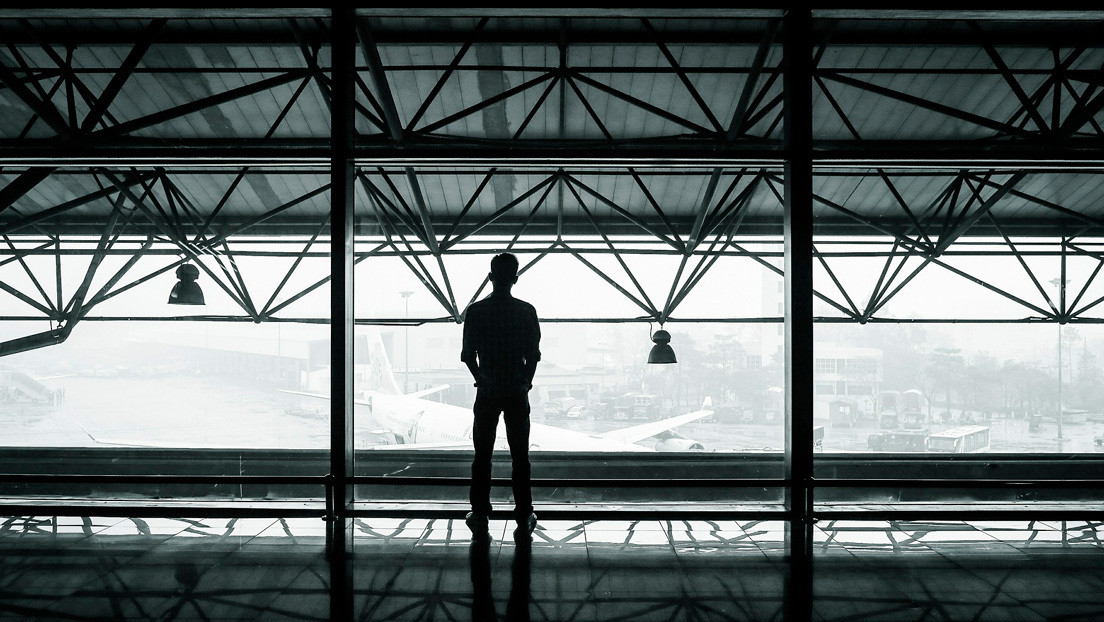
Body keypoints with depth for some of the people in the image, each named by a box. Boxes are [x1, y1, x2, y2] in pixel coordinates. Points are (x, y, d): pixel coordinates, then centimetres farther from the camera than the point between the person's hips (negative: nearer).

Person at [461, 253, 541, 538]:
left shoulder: (476, 311, -5)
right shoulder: (526, 311, -4)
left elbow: (468, 354, -3)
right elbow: (533, 355, -3)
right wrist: (526, 382, 11)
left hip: (487, 393, 0)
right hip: (517, 392, 0)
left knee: (482, 455, 7)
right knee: (520, 455, 7)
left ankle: (480, 514, 8)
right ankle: (524, 515, 9)